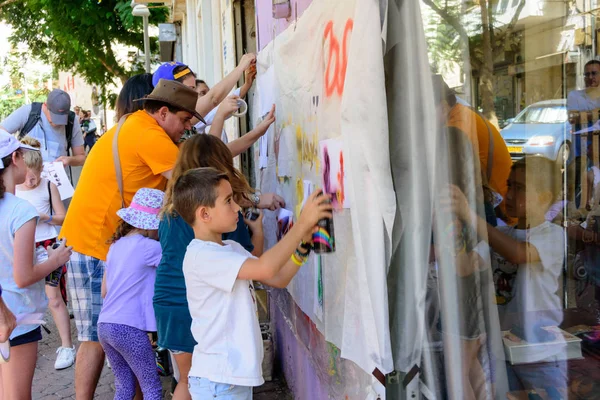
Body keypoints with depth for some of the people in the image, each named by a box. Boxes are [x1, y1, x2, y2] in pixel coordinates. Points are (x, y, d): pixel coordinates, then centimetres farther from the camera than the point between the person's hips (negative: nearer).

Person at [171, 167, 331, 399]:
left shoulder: (232, 249, 11)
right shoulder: (200, 256, -20)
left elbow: (278, 279, 10)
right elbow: (265, 268, -31)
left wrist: (303, 243, -3)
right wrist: (302, 223, -24)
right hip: (217, 379, -9)